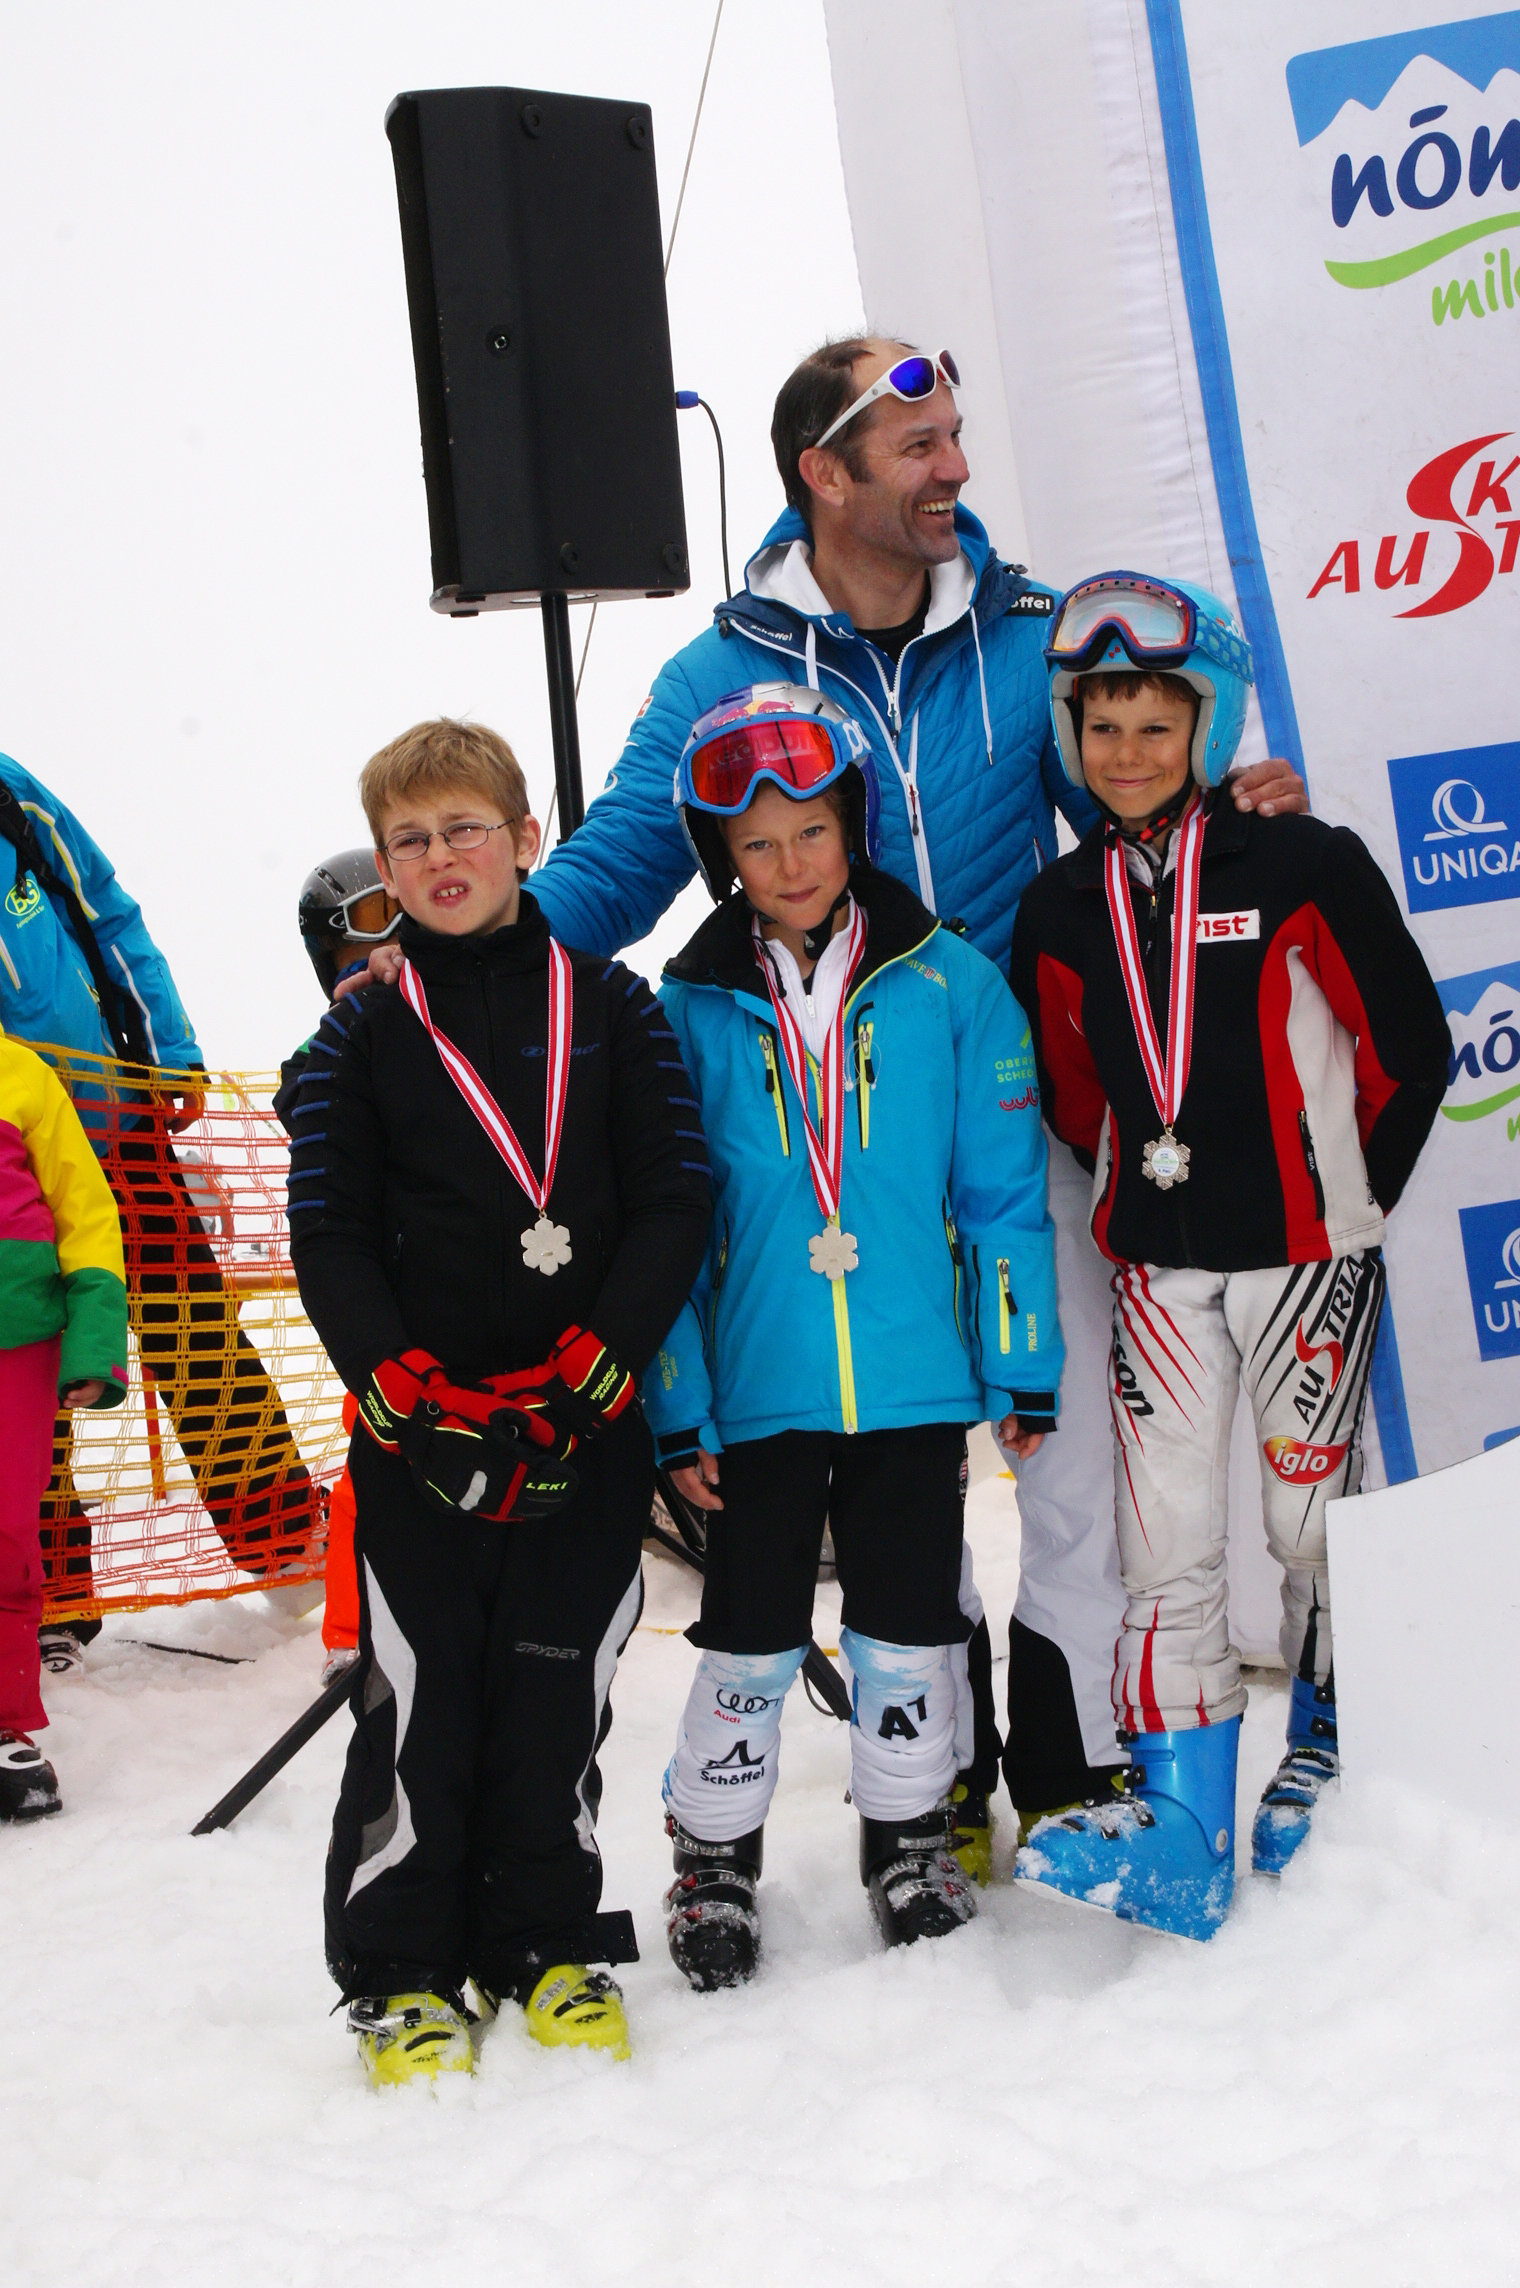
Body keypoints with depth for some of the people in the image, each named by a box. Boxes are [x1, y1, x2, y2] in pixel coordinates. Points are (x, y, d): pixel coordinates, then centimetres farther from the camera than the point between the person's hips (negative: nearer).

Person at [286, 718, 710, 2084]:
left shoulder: (611, 1009, 6)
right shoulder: (363, 1035, 6)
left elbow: (676, 1203, -1)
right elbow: (330, 1239, 1)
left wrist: (591, 1369, -13)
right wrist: (406, 1391, -13)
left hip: (587, 1429, 1)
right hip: (417, 1430, 0)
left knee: (559, 1695, 7)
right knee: (419, 1704, 2)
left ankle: (548, 1947, 24)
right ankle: (401, 1970, 16)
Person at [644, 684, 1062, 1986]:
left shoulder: (949, 984, -2)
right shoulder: (688, 1009, -2)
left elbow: (1004, 1193, 1)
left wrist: (1024, 1372, 0)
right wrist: (676, 1411, -2)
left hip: (917, 1380, 0)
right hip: (757, 1390, 0)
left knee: (908, 1630, 13)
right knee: (750, 1638, 10)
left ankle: (911, 1842, 32)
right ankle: (715, 1862, 27)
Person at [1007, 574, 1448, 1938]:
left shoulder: (1307, 870, -6)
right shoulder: (1059, 914, 6)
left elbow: (1410, 1049, -1)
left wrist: (1343, 1199, 3)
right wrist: (1147, 1190, 10)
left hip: (1303, 1253, -3)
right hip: (1156, 1265, 3)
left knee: (1315, 1518, 7)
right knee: (1167, 1542, 0)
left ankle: (1329, 1763, 28)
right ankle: (1180, 1829, 4)